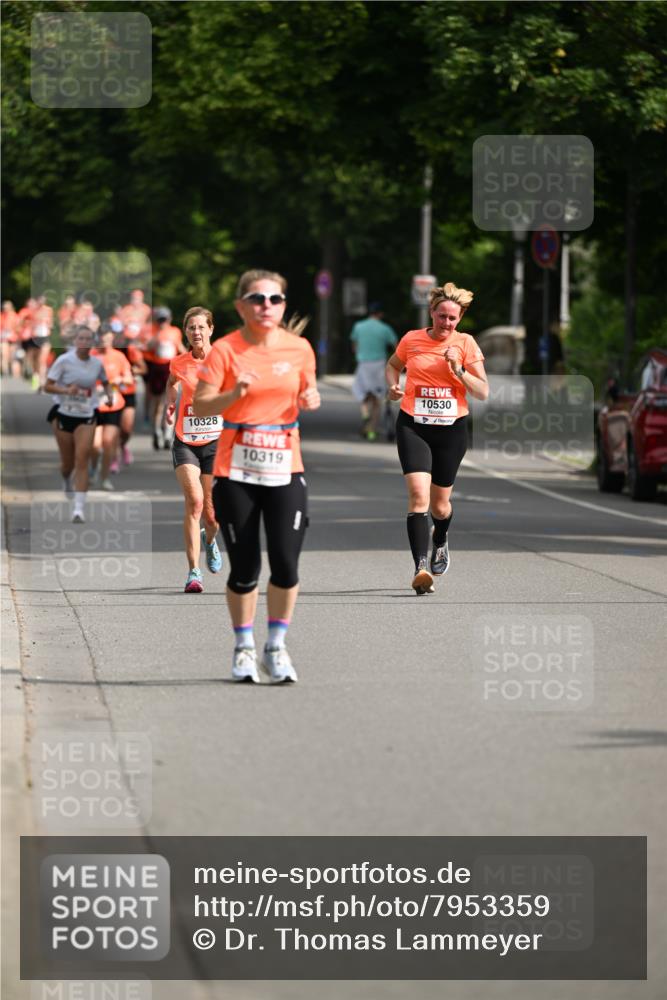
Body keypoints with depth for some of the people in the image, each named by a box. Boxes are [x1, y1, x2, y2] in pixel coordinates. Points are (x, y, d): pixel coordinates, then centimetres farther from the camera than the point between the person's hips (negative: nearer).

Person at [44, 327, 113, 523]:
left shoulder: (97, 364, 1)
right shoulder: (63, 361, -8)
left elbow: (105, 382, 21)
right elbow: (48, 386, -10)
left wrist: (109, 395, 0)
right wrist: (66, 390, -27)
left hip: (86, 418, 0)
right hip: (65, 416, 0)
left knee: (82, 461, -15)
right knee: (68, 463, 11)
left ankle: (79, 508, -18)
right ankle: (66, 481, 50)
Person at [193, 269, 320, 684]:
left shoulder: (299, 349, 3)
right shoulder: (225, 350, -6)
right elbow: (200, 406, -9)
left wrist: (310, 399, -3)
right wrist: (234, 394, -26)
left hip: (285, 470, 2)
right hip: (236, 473, -2)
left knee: (286, 564, -8)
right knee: (244, 568, 1)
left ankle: (276, 646, 11)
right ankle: (244, 647, 21)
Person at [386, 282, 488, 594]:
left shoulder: (465, 344, -1)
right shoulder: (412, 340, 2)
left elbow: (483, 393, -3)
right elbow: (393, 365, 23)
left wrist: (459, 370, -17)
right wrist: (393, 385, 3)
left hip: (451, 428, 1)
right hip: (413, 426, -1)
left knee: (440, 504, 11)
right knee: (418, 494, -20)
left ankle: (440, 541, 47)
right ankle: (421, 567, -26)